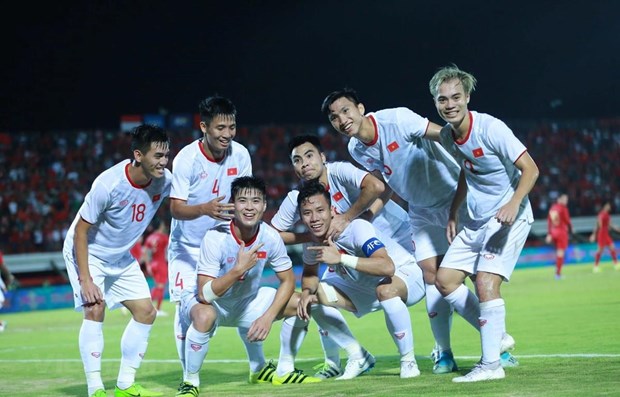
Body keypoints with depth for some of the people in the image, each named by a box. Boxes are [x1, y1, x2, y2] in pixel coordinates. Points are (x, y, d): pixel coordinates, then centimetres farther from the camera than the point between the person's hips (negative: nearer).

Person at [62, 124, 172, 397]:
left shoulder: (164, 181, -16)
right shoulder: (108, 185, -32)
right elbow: (80, 231, -24)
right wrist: (85, 280, -26)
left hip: (121, 257, 7)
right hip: (86, 252, -7)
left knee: (146, 312, 1)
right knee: (95, 310, -21)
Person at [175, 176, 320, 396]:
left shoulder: (270, 237, -16)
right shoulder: (216, 238, -29)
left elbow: (288, 280, -4)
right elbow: (204, 295, -33)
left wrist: (268, 317, -18)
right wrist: (238, 269, -43)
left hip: (246, 302, 6)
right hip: (207, 303, -5)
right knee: (205, 316, -40)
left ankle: (283, 371, 13)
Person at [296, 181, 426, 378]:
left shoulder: (356, 228, -31)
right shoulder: (312, 239, -10)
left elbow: (387, 267, -44)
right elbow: (309, 273, 10)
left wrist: (340, 258, -44)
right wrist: (307, 293, -14)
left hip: (406, 276, -8)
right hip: (365, 287, 8)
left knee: (385, 289, -40)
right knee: (317, 294, -8)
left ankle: (408, 361, -20)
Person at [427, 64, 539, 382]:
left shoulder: (491, 128, -20)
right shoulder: (447, 137, 3)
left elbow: (530, 169, -20)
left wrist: (514, 204, -34)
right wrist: (453, 215, 18)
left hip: (509, 217, -8)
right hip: (475, 222, 8)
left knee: (486, 281, -21)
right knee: (445, 279, 4)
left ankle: (491, 365, -16)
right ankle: (496, 335, 16)